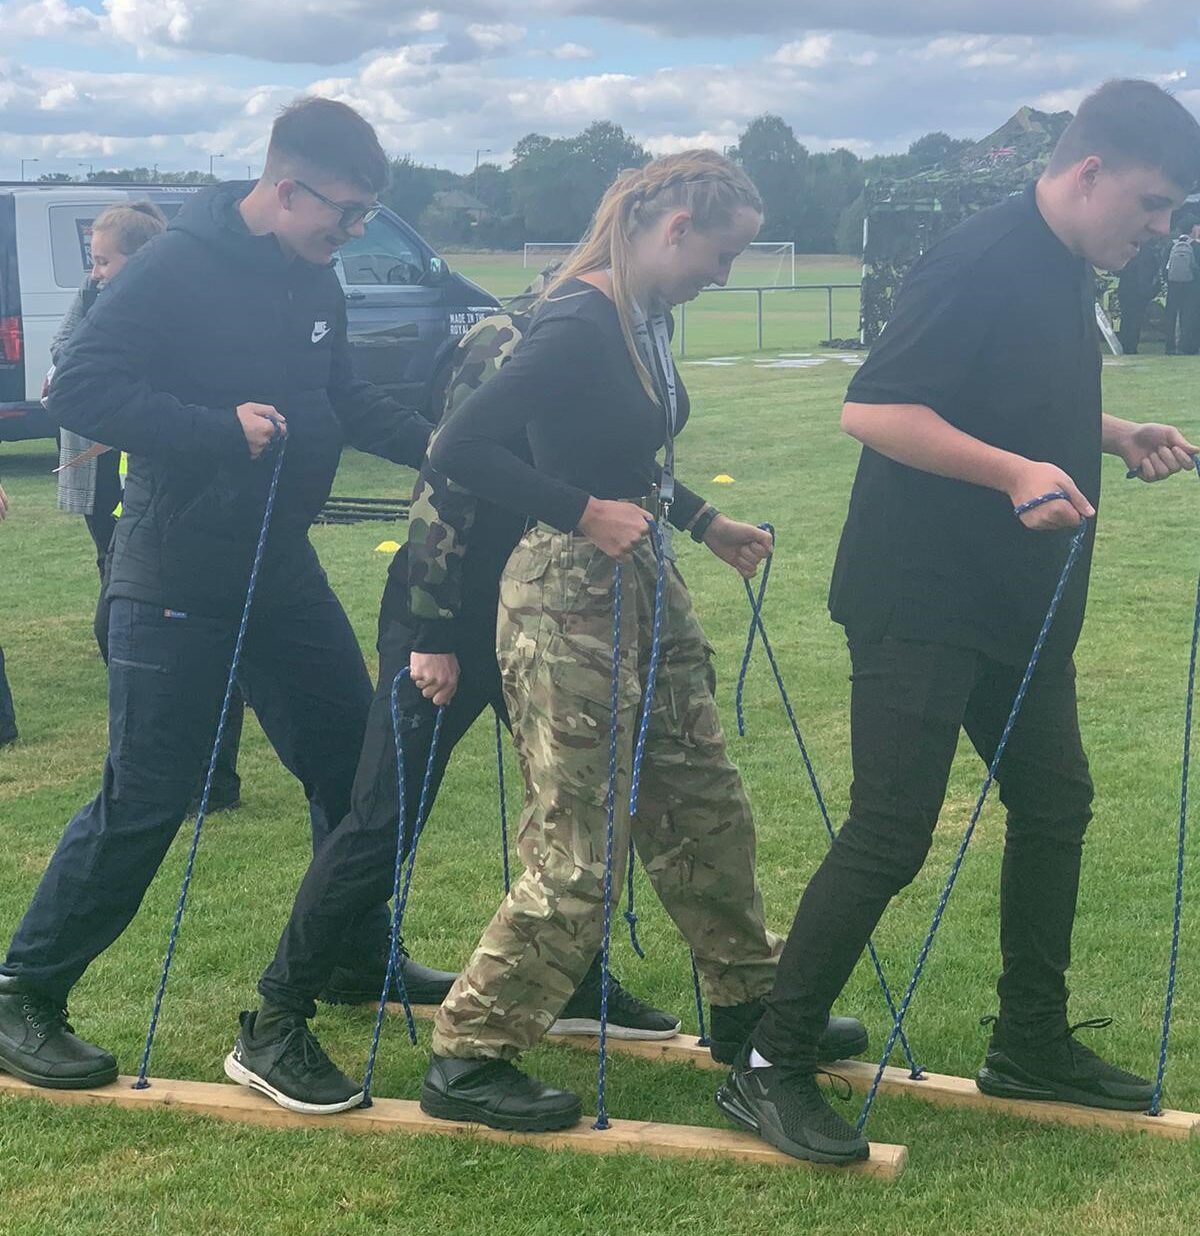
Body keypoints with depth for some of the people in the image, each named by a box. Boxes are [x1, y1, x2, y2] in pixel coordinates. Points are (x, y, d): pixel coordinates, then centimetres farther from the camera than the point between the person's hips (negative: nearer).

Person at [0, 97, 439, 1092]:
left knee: (353, 759, 14)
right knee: (145, 801, -6)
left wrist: (429, 442, 3)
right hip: (177, 586, -8)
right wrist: (223, 427, -29)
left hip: (283, 569, 8)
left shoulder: (315, 280, 6)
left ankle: (365, 957, 33)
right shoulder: (179, 268, -17)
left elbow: (341, 397, 18)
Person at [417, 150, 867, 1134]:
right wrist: (587, 515, -24)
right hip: (568, 599, -9)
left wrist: (705, 522, 18)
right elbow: (461, 448, -25)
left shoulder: (645, 319, 8)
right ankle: (468, 1057, 10)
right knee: (577, 855, -4)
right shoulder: (578, 323, -20)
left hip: (641, 588, 10)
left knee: (707, 809, 18)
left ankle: (749, 999, 36)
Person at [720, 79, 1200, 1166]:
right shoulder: (980, 263, -18)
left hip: (1018, 604, 10)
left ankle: (1032, 1043, 30)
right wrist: (1017, 473, -31)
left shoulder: (1067, 278, 12)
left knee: (1055, 803, 15)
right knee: (890, 837, -8)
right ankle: (772, 1067, 4)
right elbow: (873, 410, -25)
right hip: (923, 600, -10)